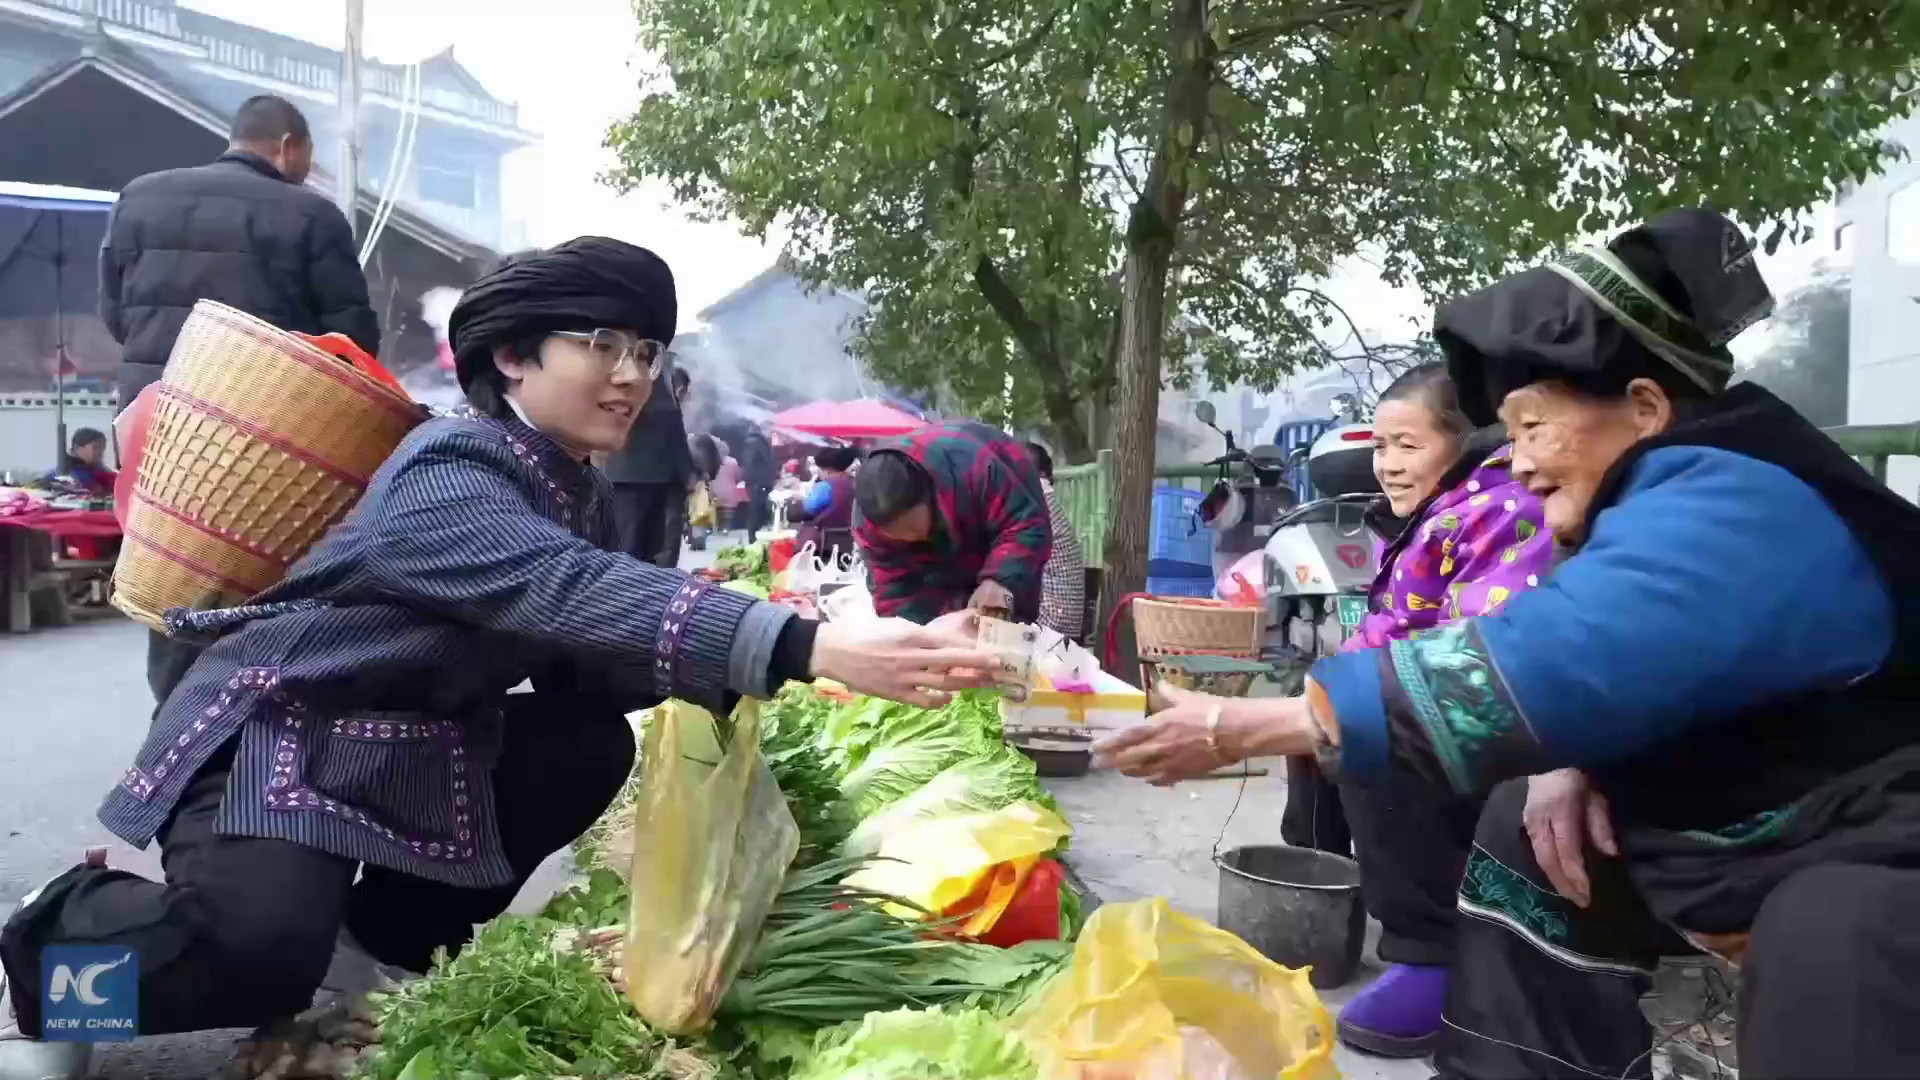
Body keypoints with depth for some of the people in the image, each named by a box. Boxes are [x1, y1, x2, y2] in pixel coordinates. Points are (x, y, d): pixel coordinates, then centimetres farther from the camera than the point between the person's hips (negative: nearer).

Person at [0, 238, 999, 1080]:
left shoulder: (578, 494, 2)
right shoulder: (445, 478, -26)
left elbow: (580, 667, 1)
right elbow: (571, 592, -44)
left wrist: (745, 657, -18)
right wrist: (810, 645, -56)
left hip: (412, 749, 9)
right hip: (275, 729, -9)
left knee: (590, 743, -1)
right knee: (262, 952, -30)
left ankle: (397, 923, 15)